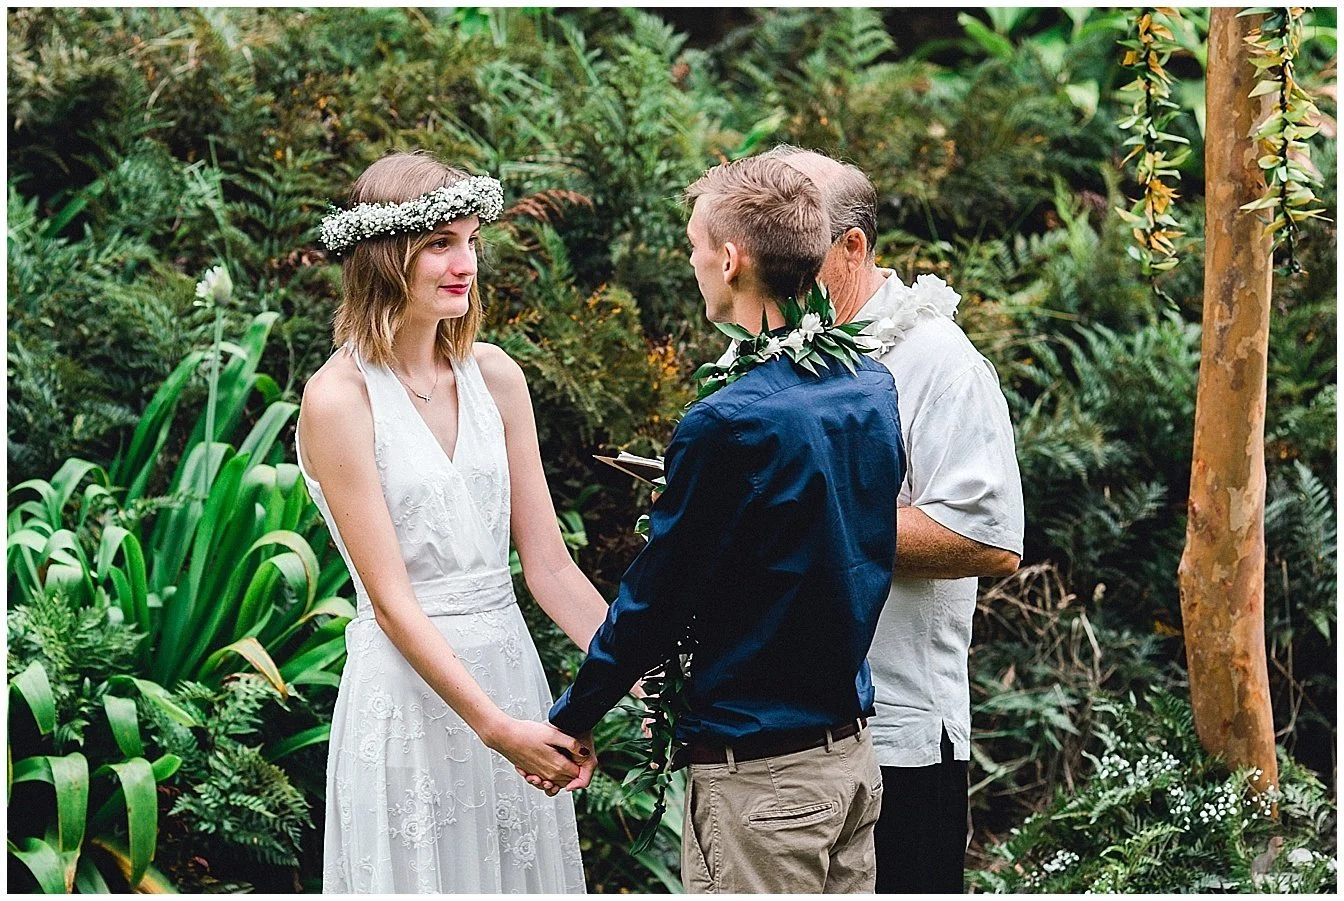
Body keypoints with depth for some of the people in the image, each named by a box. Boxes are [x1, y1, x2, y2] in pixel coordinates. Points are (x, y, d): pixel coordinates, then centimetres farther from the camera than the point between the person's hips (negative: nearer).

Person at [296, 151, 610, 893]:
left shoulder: (493, 375, 5)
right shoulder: (339, 398, -11)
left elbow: (548, 565, 5)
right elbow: (392, 600, -14)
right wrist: (497, 727, -20)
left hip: (510, 665, 5)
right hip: (408, 685, -5)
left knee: (523, 871, 12)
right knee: (424, 874, 5)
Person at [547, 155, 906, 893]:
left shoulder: (728, 425, -21)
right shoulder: (874, 393, 3)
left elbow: (655, 598, -12)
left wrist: (572, 718, 1)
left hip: (760, 776, -8)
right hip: (854, 752, 8)